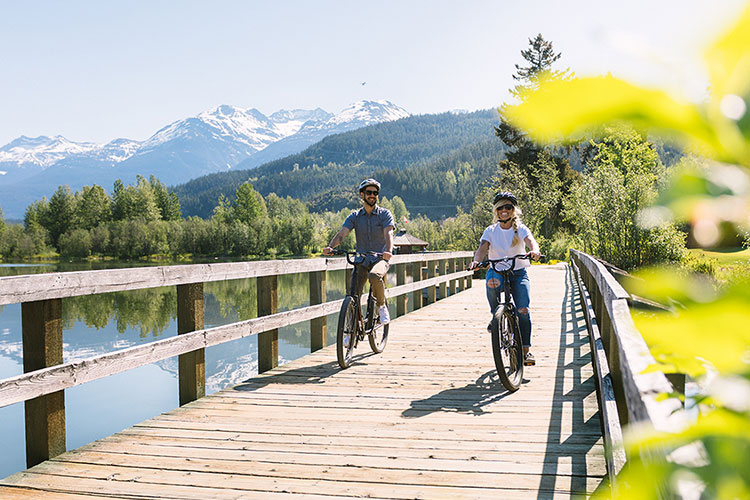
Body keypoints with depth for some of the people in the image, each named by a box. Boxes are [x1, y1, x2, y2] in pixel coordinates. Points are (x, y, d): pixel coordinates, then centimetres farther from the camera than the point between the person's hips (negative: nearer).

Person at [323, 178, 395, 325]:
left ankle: (381, 306, -11)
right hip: (361, 259, 3)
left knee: (374, 275, -37)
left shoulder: (385, 214, 0)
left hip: (380, 259, -3)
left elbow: (388, 233, -17)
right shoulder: (354, 216, 7)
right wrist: (330, 247, -29)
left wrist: (389, 251, -38)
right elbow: (341, 233, -8)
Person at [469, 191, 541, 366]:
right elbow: (483, 247, -12)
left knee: (523, 310, -18)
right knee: (492, 283, -37)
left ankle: (526, 350, -9)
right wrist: (477, 260, -35)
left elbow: (530, 240, -20)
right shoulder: (491, 231, 5)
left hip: (518, 273, 0)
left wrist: (534, 251, -45)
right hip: (496, 270, 1)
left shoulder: (520, 229, 1)